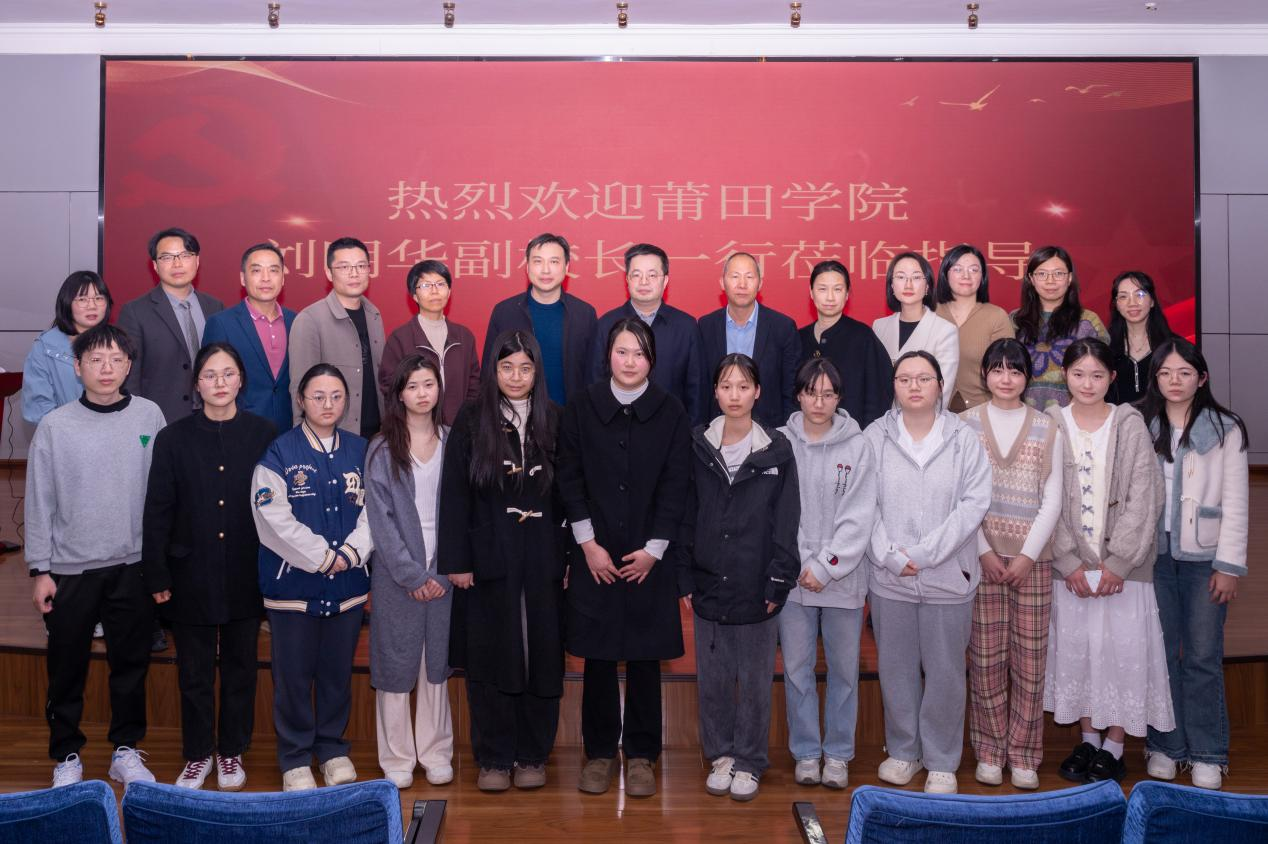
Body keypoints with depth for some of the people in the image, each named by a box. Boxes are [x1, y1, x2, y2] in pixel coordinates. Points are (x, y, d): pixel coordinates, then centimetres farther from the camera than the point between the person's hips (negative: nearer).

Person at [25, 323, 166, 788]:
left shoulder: (150, 416, -2)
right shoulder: (55, 426, -5)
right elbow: (39, 502, -1)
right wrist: (40, 570, -3)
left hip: (134, 564, 1)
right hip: (71, 569, -1)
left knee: (131, 663, 12)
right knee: (67, 668, 10)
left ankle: (126, 749, 27)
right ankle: (67, 754, 27)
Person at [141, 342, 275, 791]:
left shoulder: (264, 434, -2)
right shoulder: (173, 438, -1)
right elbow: (157, 511, 0)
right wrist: (157, 576, -3)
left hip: (245, 575, 0)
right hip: (192, 574, 0)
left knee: (241, 665, 11)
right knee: (194, 670, 10)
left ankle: (232, 752, 28)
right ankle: (197, 754, 26)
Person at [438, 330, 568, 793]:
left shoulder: (554, 421, 4)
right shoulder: (471, 421, 0)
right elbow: (454, 495, -1)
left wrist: (570, 556, -2)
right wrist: (456, 561, -6)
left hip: (543, 559, 1)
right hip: (489, 559, -1)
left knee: (542, 657, 6)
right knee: (491, 659, 4)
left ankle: (534, 755, 20)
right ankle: (493, 758, 17)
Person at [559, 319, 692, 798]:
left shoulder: (670, 412, 0)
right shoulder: (582, 408, 1)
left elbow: (675, 486, -1)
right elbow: (570, 480, 1)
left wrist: (652, 550, -7)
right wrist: (588, 545, -6)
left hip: (648, 558, 0)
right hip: (595, 556, 0)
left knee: (644, 658, 5)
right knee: (597, 657, 6)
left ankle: (641, 755, 19)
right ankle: (599, 751, 21)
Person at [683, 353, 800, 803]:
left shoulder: (777, 450, -2)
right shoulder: (698, 446, 2)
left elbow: (786, 522, -2)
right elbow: (687, 516, 5)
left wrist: (778, 583, -7)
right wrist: (685, 578, 1)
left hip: (756, 588, -1)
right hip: (708, 583, 2)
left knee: (755, 680, 8)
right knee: (713, 677, 10)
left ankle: (749, 762, 23)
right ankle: (721, 755, 27)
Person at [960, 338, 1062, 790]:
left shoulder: (1046, 428, 6)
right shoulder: (966, 423, 4)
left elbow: (1052, 499, 4)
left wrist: (1027, 555, -6)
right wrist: (983, 551, -7)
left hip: (1032, 557, 1)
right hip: (981, 555, -1)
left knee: (1030, 656, 2)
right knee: (986, 656, 1)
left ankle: (1023, 753, 12)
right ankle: (989, 749, 13)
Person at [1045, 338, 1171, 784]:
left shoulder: (1131, 425, -1)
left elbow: (1144, 499, -5)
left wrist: (1118, 562, -11)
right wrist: (1069, 562, -7)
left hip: (1122, 564, -1)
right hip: (1070, 565, 2)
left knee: (1123, 650, 1)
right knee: (1074, 648, 7)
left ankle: (1114, 747, 14)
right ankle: (1088, 739, 22)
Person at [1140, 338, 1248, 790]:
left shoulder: (1225, 429, 1)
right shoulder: (1142, 428, 7)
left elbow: (1235, 503, -1)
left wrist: (1229, 565, -6)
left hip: (1204, 558, -2)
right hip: (1155, 555, 2)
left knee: (1203, 658, 0)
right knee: (1161, 653, 5)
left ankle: (1207, 755, 11)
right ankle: (1164, 746, 16)